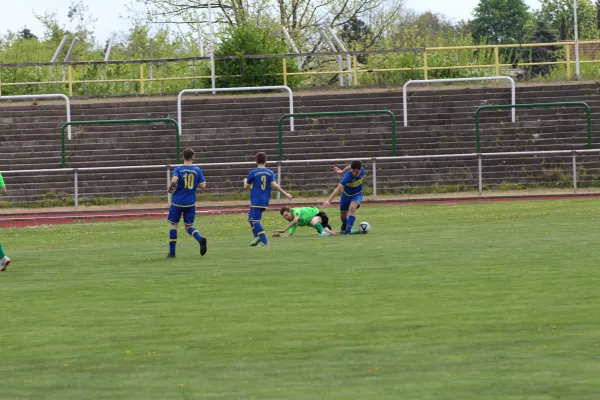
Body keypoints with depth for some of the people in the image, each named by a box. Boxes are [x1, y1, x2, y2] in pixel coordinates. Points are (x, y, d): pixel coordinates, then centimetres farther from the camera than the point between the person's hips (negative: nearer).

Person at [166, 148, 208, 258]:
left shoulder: (178, 169, -6)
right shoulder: (197, 170, 0)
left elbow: (174, 180, -23)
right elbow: (202, 186, -3)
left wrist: (170, 187, -2)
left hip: (177, 202, -2)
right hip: (190, 202, 2)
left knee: (174, 225, 10)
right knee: (189, 226, 13)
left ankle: (172, 252, 9)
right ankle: (200, 238, -18)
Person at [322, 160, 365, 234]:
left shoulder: (362, 171, -25)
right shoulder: (347, 176, -37)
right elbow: (338, 188, -47)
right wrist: (329, 200, -57)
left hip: (357, 195, 1)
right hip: (346, 194, -1)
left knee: (352, 207, -30)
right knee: (343, 215, 14)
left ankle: (348, 230, -28)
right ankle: (344, 228, 48)